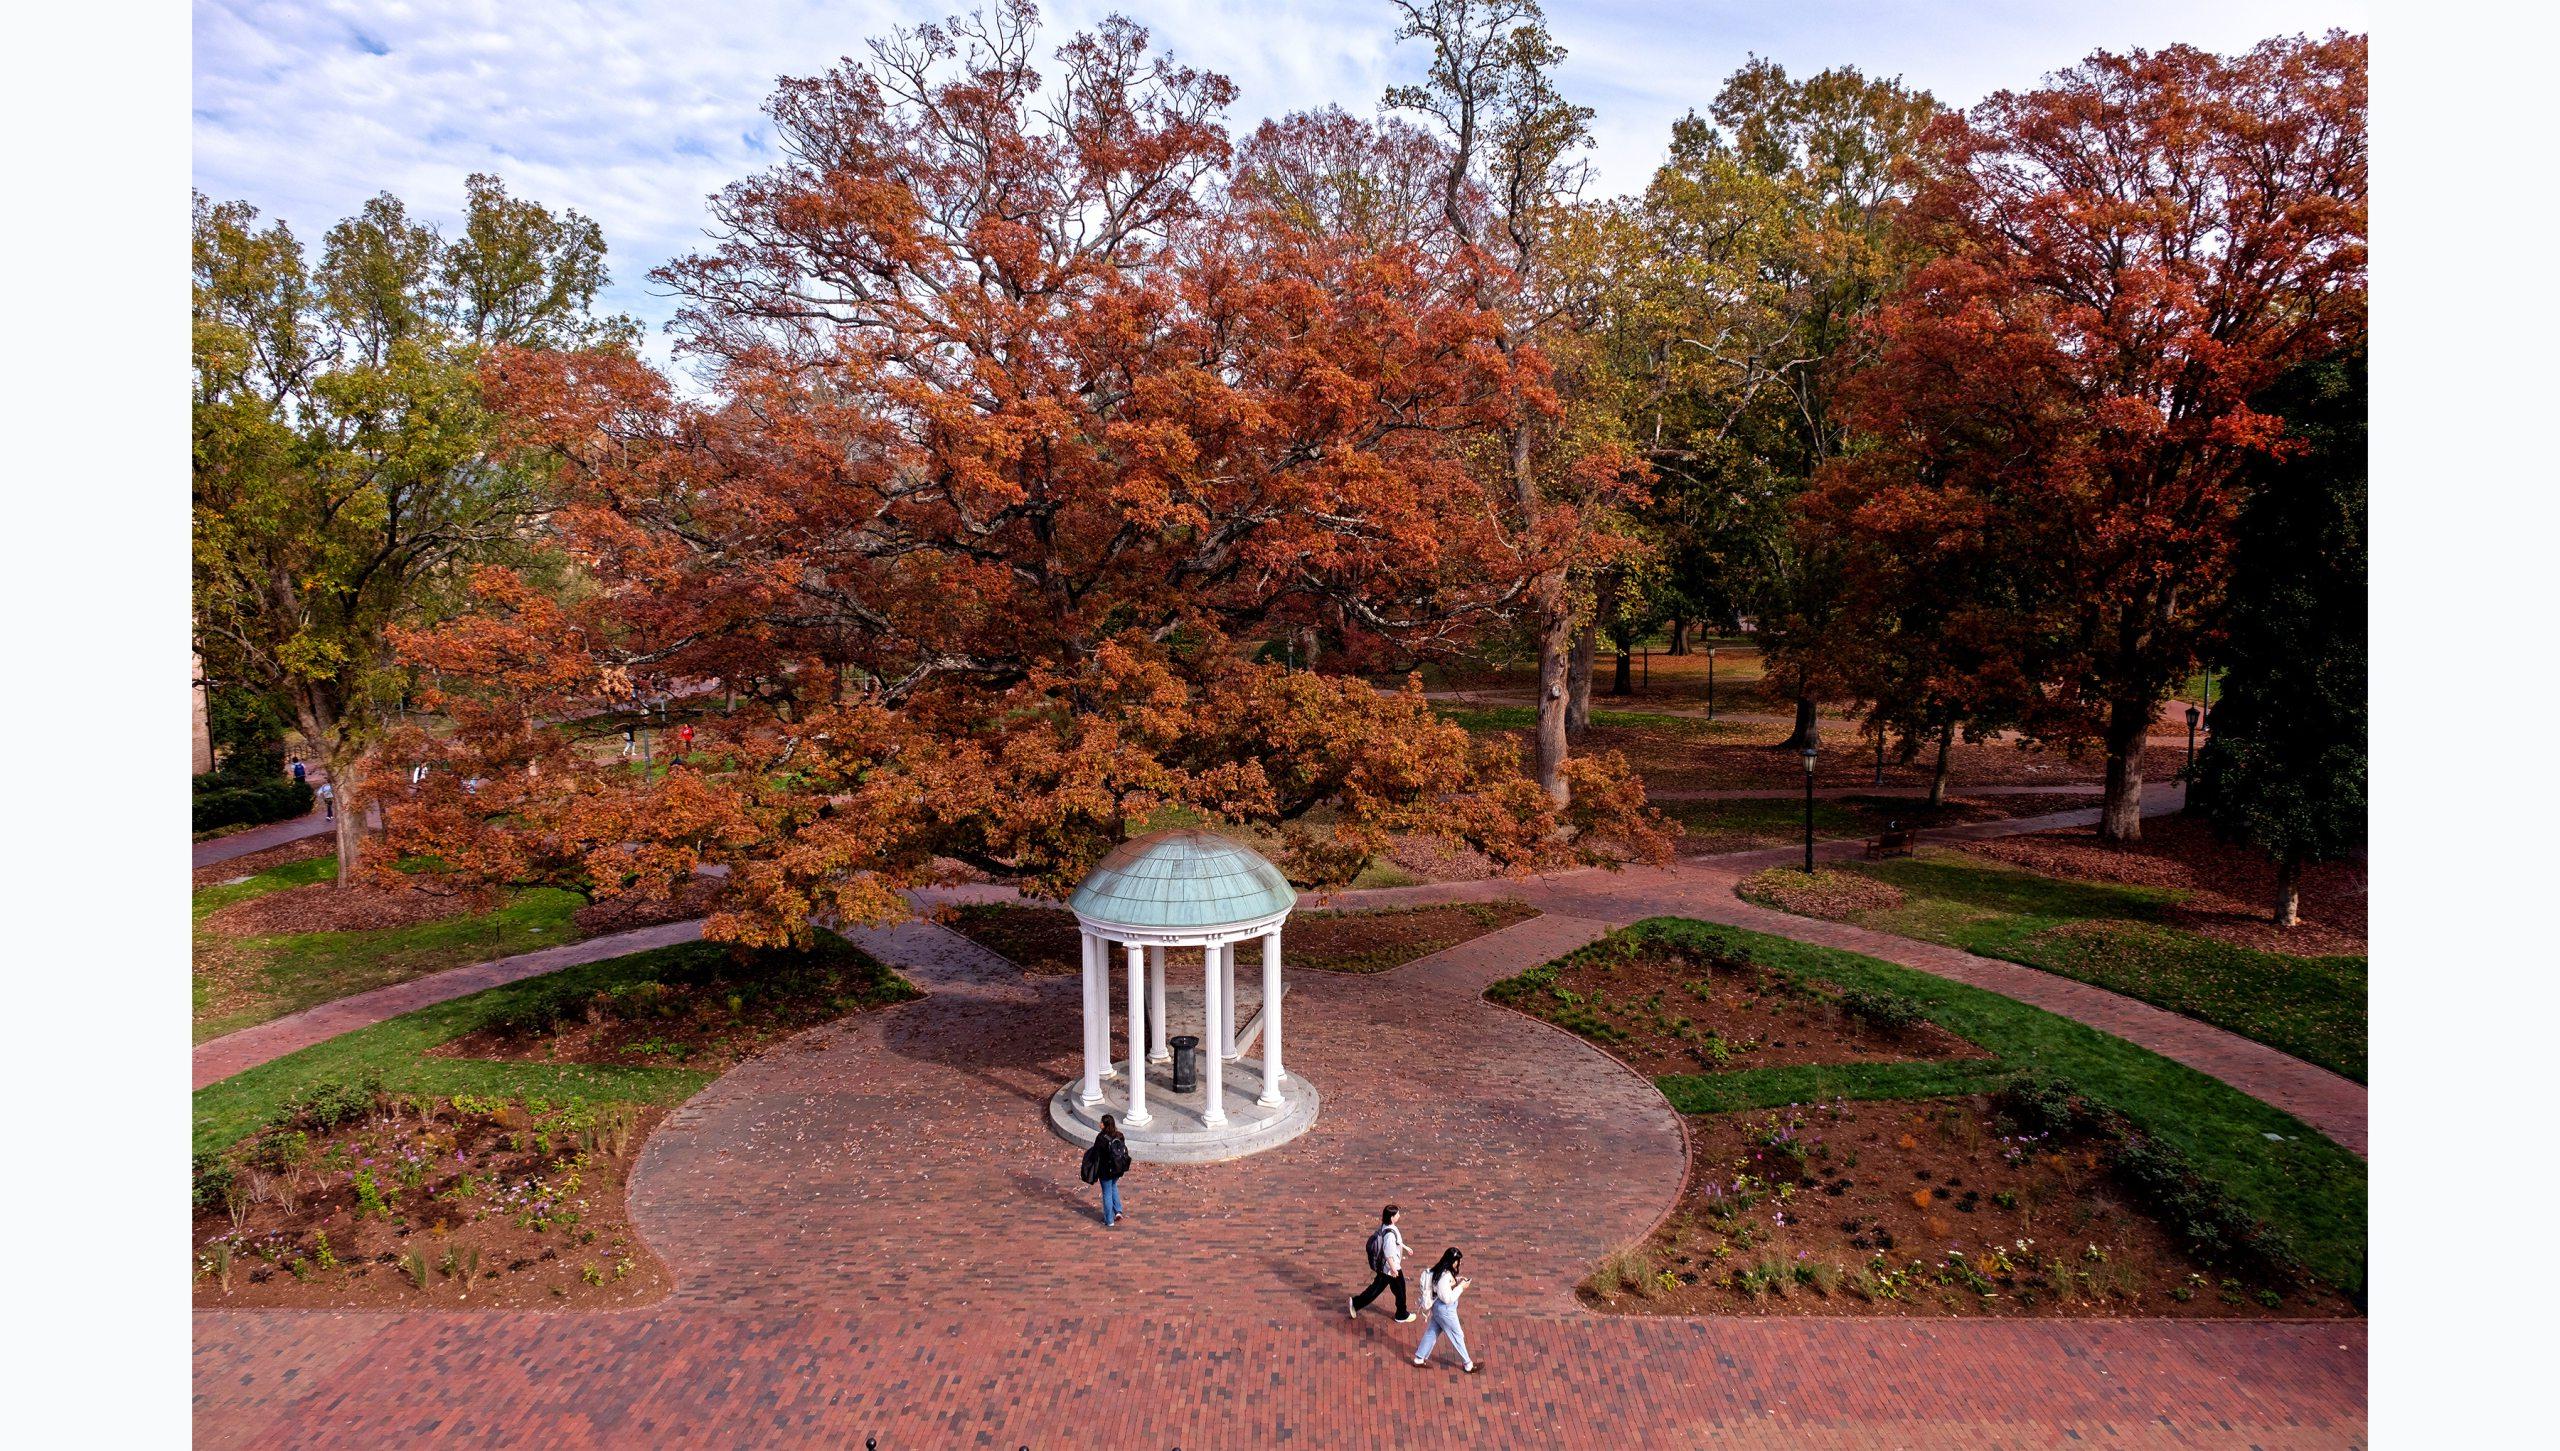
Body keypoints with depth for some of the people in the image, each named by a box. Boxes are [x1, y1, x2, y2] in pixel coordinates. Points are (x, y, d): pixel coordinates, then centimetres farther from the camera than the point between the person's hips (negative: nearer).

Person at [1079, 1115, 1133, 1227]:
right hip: (1118, 1170, 5)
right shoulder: (1120, 1136, -6)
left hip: (1106, 1171, -5)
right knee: (1113, 1187, 30)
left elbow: (1096, 1156, -16)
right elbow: (1125, 1151, 3)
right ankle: (1118, 1211, 24)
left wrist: (1094, 1174, -6)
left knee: (1107, 1193, 10)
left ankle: (1109, 1220, 20)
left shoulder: (1101, 1138, -22)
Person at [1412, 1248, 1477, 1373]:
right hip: (1445, 1310, -9)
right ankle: (1467, 1364, 29)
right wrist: (1461, 1287, -20)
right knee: (1457, 1335, 11)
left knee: (1432, 1332, 21)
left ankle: (1419, 1359, 34)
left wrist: (1457, 1280, -1)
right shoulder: (1445, 1277, -33)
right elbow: (1448, 1298, -27)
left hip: (1439, 1307, 9)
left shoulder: (1441, 1270, -4)